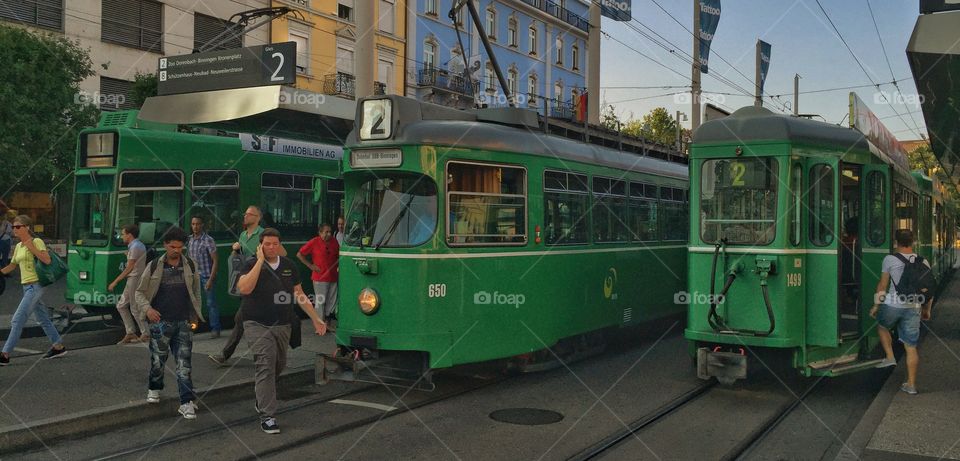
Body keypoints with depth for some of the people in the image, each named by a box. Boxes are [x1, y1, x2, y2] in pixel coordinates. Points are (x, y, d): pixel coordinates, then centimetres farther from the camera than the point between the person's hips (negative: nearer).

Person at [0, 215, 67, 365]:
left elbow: (47, 260, -19)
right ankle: (59, 347, 22)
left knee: (17, 320, -10)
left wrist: (32, 248, -23)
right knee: (42, 319, 14)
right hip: (27, 286, 9)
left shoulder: (37, 241, -8)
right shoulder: (18, 246, 15)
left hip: (34, 286, -9)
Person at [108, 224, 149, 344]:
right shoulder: (138, 245, 15)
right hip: (132, 280, 10)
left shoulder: (135, 247, -15)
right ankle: (130, 333, 14)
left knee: (135, 309, -3)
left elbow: (129, 268, -16)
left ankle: (145, 334, 6)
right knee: (121, 306, 12)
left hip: (135, 279, -10)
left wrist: (115, 282, -12)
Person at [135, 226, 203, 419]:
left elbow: (196, 292, 15)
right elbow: (140, 292, 6)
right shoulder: (154, 266, 0)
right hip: (161, 322, -1)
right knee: (158, 360, 10)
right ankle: (154, 389, 37)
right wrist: (148, 308, -11)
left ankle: (187, 403, -1)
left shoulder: (191, 266, 5)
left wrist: (196, 315, 10)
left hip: (184, 323, 1)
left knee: (184, 365, -2)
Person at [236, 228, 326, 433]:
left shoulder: (289, 266, 8)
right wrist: (260, 261, -22)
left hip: (282, 325, 5)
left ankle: (262, 399, 41)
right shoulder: (251, 265, -6)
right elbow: (244, 288, -25)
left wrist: (316, 319, 12)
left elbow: (299, 294, 15)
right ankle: (267, 416, -12)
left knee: (279, 365, 15)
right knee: (265, 366, -14)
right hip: (258, 325, -5)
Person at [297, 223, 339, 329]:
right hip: (320, 278, -5)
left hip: (333, 277, 5)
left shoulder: (334, 242, 7)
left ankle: (327, 324, 21)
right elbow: (299, 254, -3)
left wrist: (338, 267, 5)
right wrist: (311, 266, -6)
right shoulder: (314, 242, -7)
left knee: (332, 301, 10)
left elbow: (338, 256, 22)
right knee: (320, 301, -1)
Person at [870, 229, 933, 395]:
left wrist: (876, 305, 10)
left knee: (882, 326, 30)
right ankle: (911, 385, 13)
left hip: (893, 305, -3)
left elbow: (882, 285, -1)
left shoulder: (890, 259, -5)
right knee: (911, 347, 8)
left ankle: (890, 357, 17)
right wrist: (927, 310, 22)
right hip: (913, 308, 3)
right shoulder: (923, 262, 6)